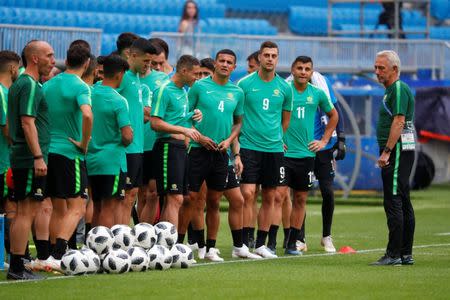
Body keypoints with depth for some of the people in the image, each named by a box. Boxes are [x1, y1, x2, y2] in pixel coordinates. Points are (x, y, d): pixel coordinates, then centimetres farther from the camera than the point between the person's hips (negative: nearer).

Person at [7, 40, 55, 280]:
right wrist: (38, 157, -22)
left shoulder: (18, 84, 17)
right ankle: (17, 268, -9)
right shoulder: (30, 85, -13)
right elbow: (28, 123, -20)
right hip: (31, 159, -10)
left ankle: (16, 266, 14)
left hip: (21, 158, 10)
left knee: (23, 212, 12)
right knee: (26, 212, -9)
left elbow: (10, 124, 22)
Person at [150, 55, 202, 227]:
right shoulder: (164, 90, -9)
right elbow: (155, 123, -15)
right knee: (175, 198, -15)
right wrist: (184, 130, -19)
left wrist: (194, 116, 12)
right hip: (168, 146, -9)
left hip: (181, 147, 9)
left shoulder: (183, 91, 19)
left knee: (170, 200, 9)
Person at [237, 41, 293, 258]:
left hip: (274, 149, 3)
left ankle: (260, 244, 15)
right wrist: (236, 140, 3)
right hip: (249, 147, -3)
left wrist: (276, 138, 14)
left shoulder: (284, 88, 6)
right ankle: (244, 243, -9)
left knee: (270, 197, 6)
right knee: (248, 194, -12)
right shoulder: (245, 84, -2)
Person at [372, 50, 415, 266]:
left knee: (393, 202, -11)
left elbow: (399, 121, -21)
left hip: (397, 151, -11)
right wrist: (386, 151, 21)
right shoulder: (392, 89, 20)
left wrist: (386, 151, -23)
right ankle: (406, 254, 14)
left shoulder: (398, 89, -12)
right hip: (399, 152, 11)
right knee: (403, 203, 11)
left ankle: (394, 254, -13)